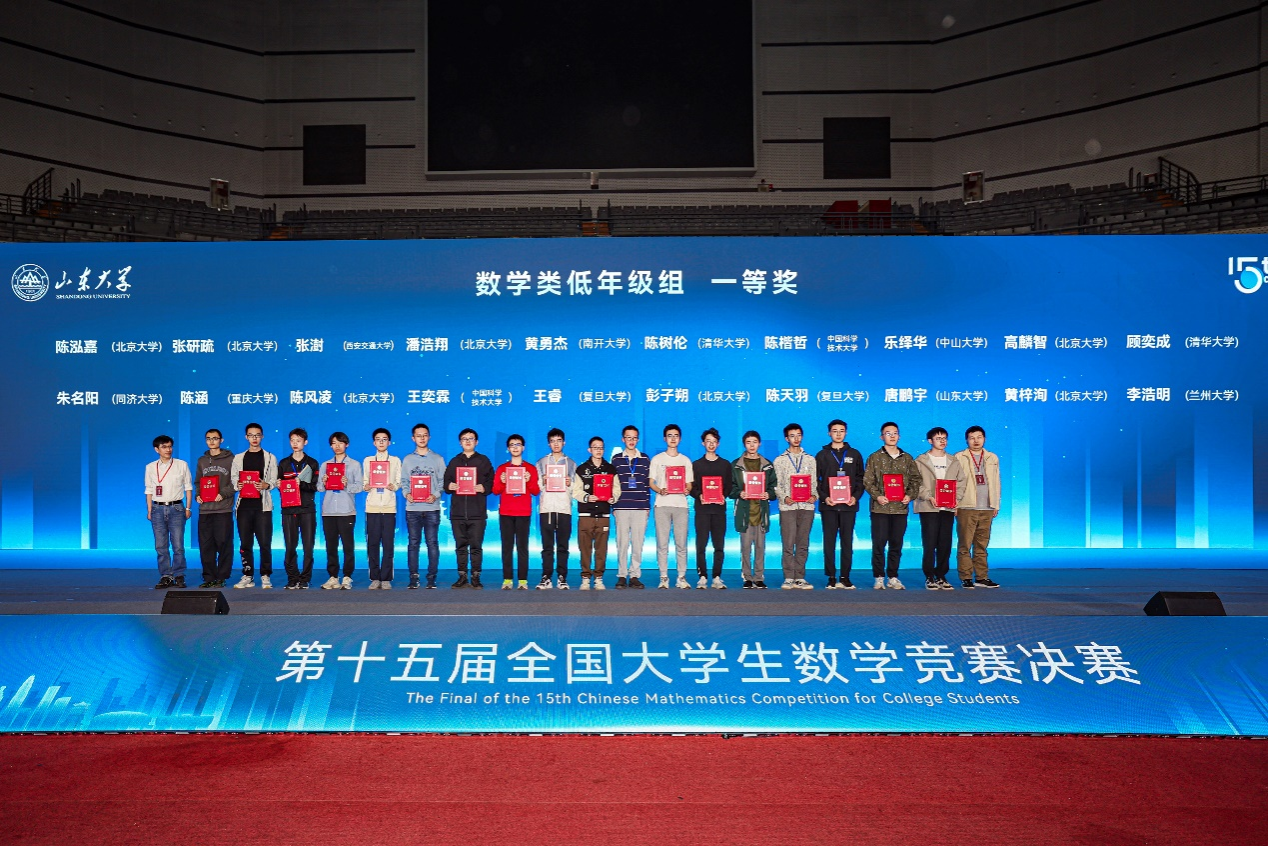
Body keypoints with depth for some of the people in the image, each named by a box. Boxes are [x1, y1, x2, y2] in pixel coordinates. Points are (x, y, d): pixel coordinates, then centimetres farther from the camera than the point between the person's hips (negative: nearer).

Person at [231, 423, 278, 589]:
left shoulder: (270, 457, 10)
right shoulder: (238, 458, 15)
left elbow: (274, 480, 4)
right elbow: (233, 480, 11)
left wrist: (266, 485, -16)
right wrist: (237, 485, -10)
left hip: (262, 505, -2)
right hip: (244, 505, 2)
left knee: (265, 543, -6)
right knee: (245, 543, 4)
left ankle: (266, 576, 1)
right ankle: (247, 576, 12)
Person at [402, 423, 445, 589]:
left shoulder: (438, 459, 8)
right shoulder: (407, 459, 12)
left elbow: (442, 481, 5)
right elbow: (403, 481, 10)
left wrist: (436, 495, -12)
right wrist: (407, 494, -9)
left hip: (432, 508, -1)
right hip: (412, 508, 1)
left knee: (432, 543, -2)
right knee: (413, 543, 2)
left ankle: (432, 577, 3)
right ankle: (414, 577, 7)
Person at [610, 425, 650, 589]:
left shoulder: (645, 459, 11)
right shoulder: (616, 459, 9)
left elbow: (648, 484, 11)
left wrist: (648, 506, 6)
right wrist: (613, 504, 3)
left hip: (640, 508, 1)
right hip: (621, 507, -1)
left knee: (638, 543, 0)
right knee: (622, 543, -1)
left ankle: (634, 576, 6)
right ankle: (622, 576, 6)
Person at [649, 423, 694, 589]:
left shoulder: (685, 460, 15)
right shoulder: (657, 459, 11)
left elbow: (689, 484, 13)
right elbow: (651, 482, 7)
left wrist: (687, 490, -10)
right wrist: (660, 490, -13)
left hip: (681, 504, 1)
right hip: (662, 504, -1)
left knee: (681, 543, -2)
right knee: (662, 543, -3)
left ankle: (682, 577, 5)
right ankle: (663, 577, 3)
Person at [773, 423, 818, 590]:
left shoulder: (810, 460, 15)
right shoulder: (780, 460, 9)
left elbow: (814, 482, 12)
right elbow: (776, 484, 4)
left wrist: (814, 495, -7)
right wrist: (784, 497, -13)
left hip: (807, 507, 2)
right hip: (787, 507, -2)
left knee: (803, 545, 4)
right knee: (788, 544, -5)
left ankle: (800, 578, 8)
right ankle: (789, 579, -1)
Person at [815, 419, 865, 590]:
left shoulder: (854, 454, 11)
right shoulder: (822, 455, 8)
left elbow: (861, 478, 10)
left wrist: (856, 496, -5)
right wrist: (824, 497, -9)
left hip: (849, 505, 1)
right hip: (828, 505, -1)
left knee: (847, 542, 1)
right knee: (829, 542, 0)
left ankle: (845, 578, 6)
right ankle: (831, 578, 4)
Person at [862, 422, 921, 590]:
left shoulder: (907, 459, 12)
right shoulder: (874, 457, 4)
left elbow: (915, 479, 11)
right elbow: (867, 481, 0)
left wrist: (910, 495, -4)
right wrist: (876, 496, -14)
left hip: (900, 508, 2)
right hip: (880, 508, -2)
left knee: (896, 545, 7)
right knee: (879, 544, -1)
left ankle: (893, 578, 15)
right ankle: (878, 578, 7)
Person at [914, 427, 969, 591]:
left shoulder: (954, 461, 15)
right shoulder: (921, 461, 4)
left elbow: (962, 481, 11)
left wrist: (956, 498, -4)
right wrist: (929, 497, -15)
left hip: (948, 508, 3)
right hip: (928, 508, -3)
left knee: (945, 544, 4)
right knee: (929, 544, -4)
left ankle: (941, 576, 12)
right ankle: (929, 577, 3)